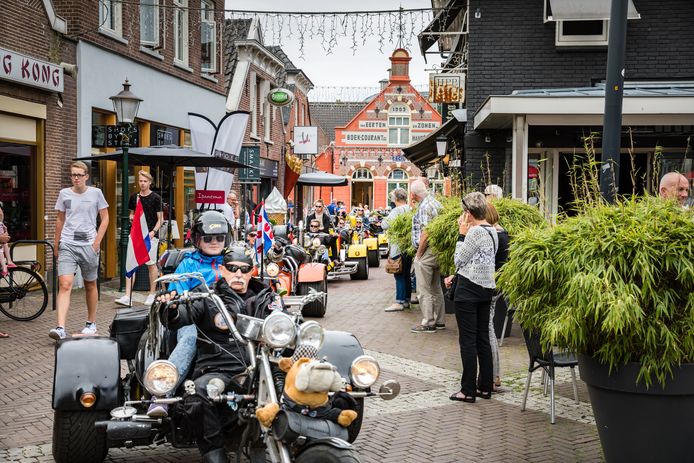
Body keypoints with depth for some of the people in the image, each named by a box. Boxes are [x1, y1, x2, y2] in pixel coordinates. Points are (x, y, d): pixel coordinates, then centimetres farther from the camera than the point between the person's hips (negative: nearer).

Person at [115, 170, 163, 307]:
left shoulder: (155, 198, -2)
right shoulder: (134, 197, 11)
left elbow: (160, 219, -1)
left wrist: (153, 231, -16)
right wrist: (131, 217, -1)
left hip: (150, 235, -4)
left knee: (151, 265, 4)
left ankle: (152, 294, 16)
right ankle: (127, 296, -7)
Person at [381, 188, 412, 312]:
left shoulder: (396, 211, -16)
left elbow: (385, 225, -21)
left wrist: (383, 221, -1)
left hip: (398, 248, -7)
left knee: (399, 275, -5)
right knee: (407, 274, 13)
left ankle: (399, 302, -4)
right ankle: (406, 300, 19)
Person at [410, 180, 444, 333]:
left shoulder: (425, 207, -16)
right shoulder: (436, 203, 11)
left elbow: (426, 233, -22)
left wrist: (418, 254, -13)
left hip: (426, 252, -9)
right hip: (437, 251, 9)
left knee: (424, 290, -2)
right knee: (436, 288, 15)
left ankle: (428, 323, 1)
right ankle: (439, 321, 22)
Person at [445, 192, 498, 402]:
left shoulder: (475, 231, -17)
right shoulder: (492, 231, 12)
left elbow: (459, 259, -9)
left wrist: (462, 234, -4)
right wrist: (456, 276, 17)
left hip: (469, 289, -9)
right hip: (486, 288, 9)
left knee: (467, 339, -3)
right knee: (483, 338, 12)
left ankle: (468, 390, 0)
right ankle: (485, 387, 16)